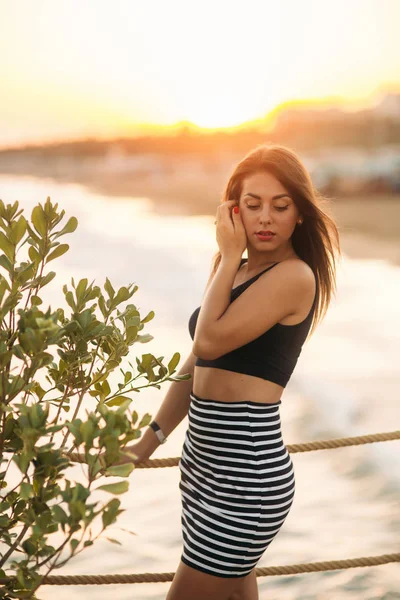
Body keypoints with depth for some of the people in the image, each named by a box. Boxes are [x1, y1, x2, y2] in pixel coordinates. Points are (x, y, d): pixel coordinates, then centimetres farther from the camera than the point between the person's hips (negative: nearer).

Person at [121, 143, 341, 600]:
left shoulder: (295, 275, -13)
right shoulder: (238, 272, 13)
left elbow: (210, 340, -20)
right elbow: (197, 363, 14)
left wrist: (228, 256, -10)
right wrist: (151, 439, 12)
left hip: (246, 471, -9)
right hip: (204, 459, 9)